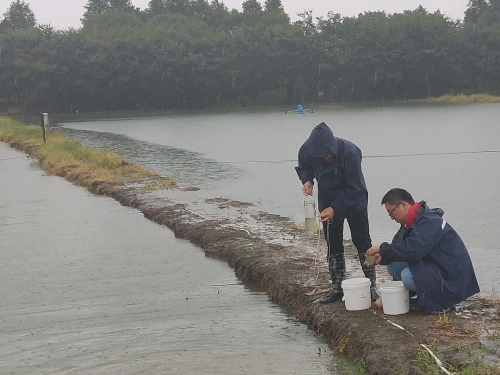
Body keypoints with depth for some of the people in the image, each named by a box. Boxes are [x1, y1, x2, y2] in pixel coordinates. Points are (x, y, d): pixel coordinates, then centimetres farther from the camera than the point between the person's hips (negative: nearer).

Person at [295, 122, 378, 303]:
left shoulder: (349, 152, -31)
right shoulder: (307, 151, -18)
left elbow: (354, 189, -25)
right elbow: (303, 167, 6)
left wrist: (335, 208, -30)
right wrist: (307, 179, -15)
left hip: (354, 201, -4)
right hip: (328, 203, 4)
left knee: (362, 241, -2)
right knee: (333, 245, 7)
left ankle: (372, 285, 5)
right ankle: (337, 287, 15)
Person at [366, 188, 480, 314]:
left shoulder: (429, 221, -22)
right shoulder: (413, 221, 9)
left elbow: (413, 250, -33)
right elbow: (399, 246, 13)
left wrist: (382, 248, -24)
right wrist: (383, 256, -8)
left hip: (451, 278, -10)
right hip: (433, 268, 10)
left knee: (408, 276, -29)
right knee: (392, 265, 0)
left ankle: (444, 302, -8)